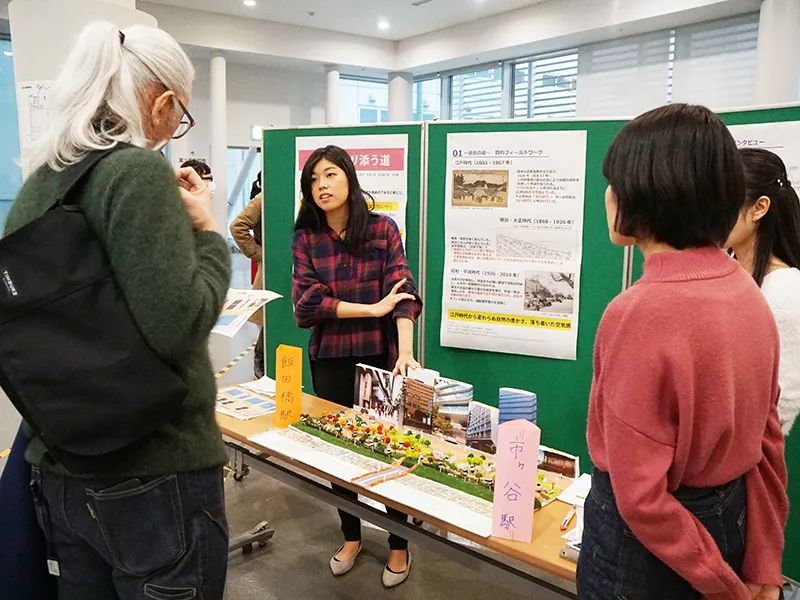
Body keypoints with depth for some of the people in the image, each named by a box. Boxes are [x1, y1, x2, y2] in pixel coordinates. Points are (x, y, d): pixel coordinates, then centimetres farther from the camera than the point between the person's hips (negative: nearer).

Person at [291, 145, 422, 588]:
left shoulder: (383, 229, -5)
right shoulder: (305, 238, -1)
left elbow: (404, 295, -13)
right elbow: (306, 305, -10)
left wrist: (405, 353, -27)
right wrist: (372, 308, -16)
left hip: (380, 356, -2)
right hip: (329, 360, 2)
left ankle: (399, 546, 27)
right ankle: (351, 536, 37)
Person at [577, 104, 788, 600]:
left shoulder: (641, 313, -27)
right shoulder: (748, 292, -4)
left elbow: (641, 495, -25)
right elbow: (767, 442, 2)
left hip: (644, 542, -7)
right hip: (730, 522, 7)